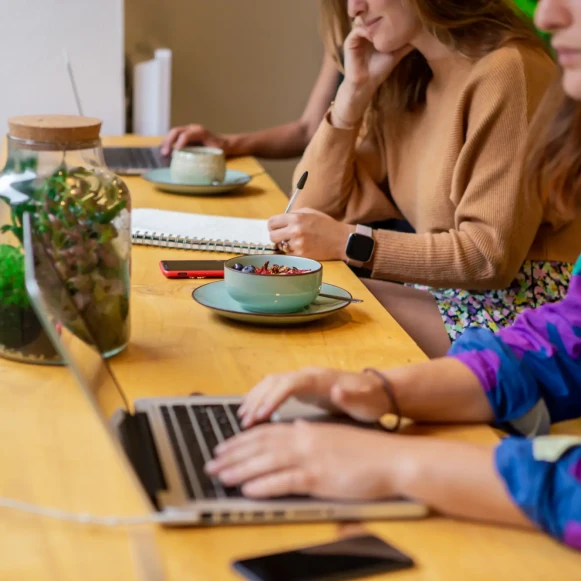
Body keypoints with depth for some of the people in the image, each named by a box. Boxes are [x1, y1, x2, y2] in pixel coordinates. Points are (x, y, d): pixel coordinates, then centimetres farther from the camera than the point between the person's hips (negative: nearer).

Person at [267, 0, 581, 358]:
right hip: (446, 291, 7)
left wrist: (348, 242, -22)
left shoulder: (506, 71, -16)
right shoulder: (405, 85, 10)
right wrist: (356, 87, -2)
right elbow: (316, 207, 6)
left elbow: (491, 256, -20)